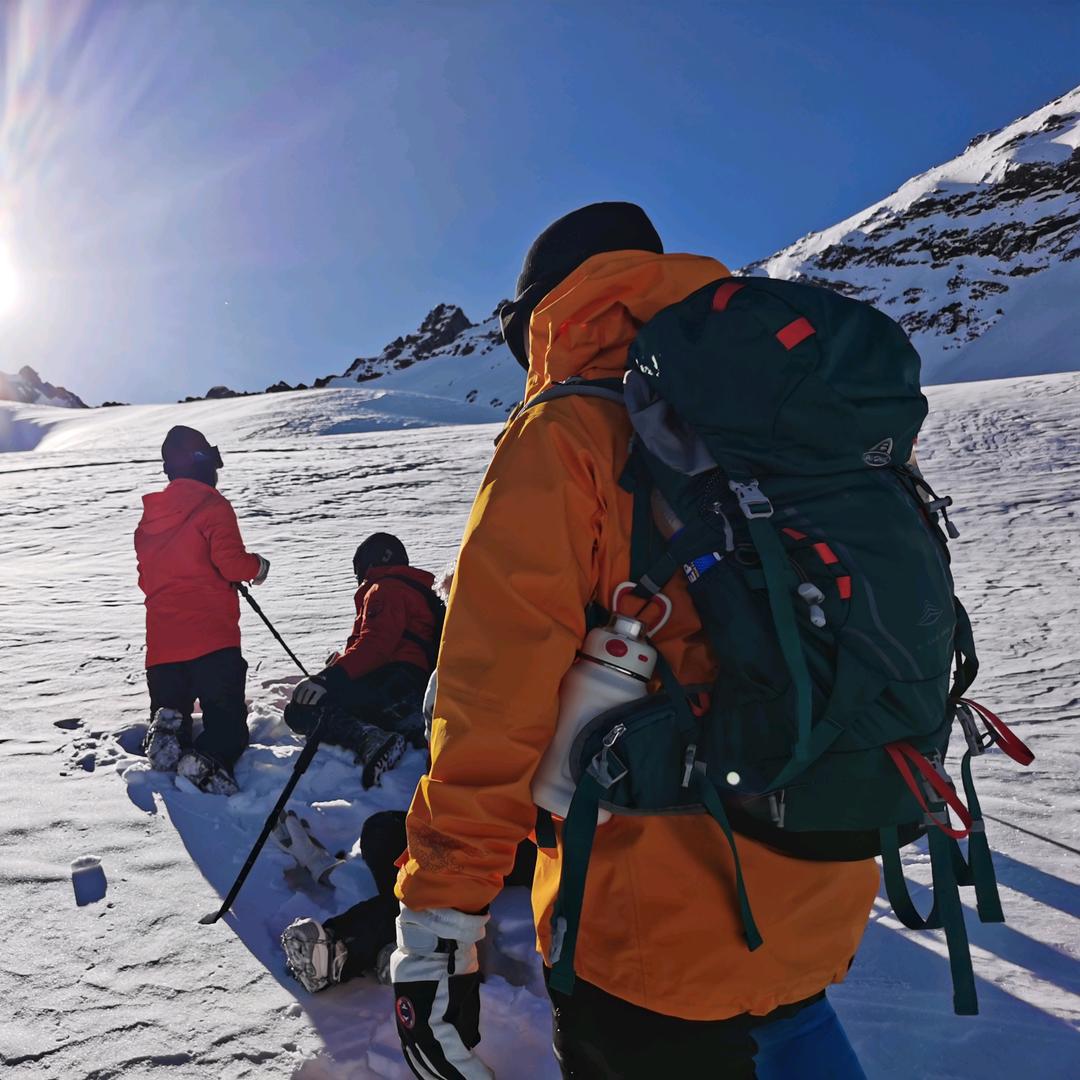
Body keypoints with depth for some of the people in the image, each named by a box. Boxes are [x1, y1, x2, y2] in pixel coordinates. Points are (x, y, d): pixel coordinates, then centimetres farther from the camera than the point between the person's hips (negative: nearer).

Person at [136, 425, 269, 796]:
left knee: (170, 716, 17)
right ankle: (207, 763, -31)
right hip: (212, 638, -5)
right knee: (227, 724, -2)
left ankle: (163, 733, -16)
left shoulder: (149, 515, 15)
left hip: (161, 643, 5)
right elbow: (231, 563, -15)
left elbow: (146, 579, 22)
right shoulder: (212, 506, -5)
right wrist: (258, 566, 4)